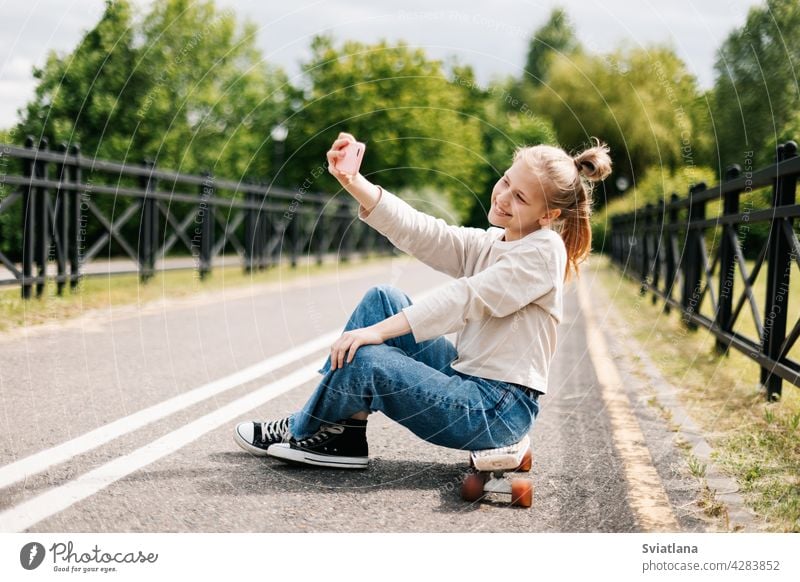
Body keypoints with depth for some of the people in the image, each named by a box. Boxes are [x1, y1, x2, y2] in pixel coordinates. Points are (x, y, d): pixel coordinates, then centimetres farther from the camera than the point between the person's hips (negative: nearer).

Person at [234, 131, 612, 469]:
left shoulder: (545, 250, -12)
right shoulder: (485, 244, 12)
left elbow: (465, 299, -20)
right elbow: (417, 232, -3)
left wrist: (378, 330, -22)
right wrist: (351, 181, -16)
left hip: (498, 410, -9)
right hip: (468, 379, 9)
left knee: (364, 358, -19)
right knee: (382, 298, 2)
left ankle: (301, 431, 11)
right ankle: (344, 435, 2)